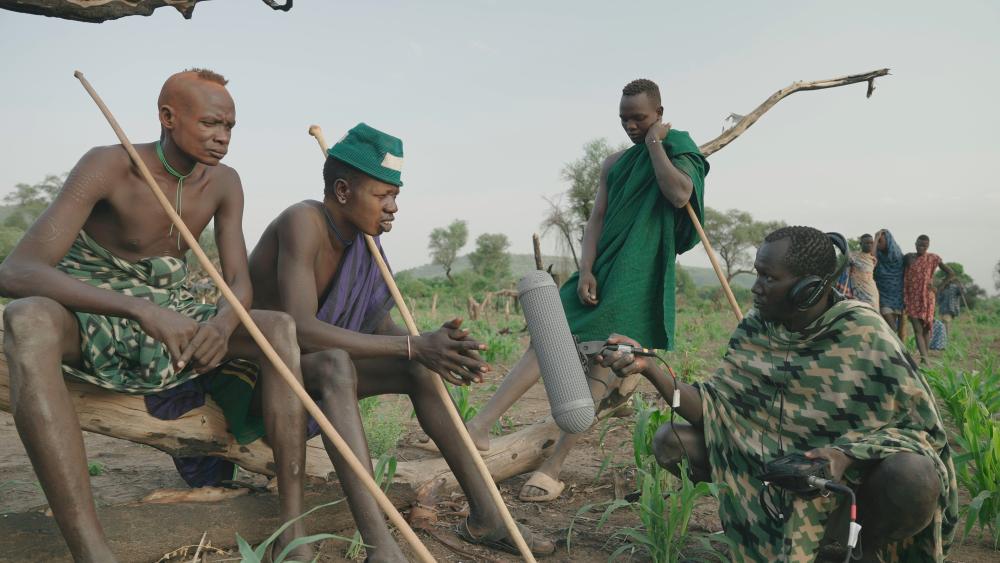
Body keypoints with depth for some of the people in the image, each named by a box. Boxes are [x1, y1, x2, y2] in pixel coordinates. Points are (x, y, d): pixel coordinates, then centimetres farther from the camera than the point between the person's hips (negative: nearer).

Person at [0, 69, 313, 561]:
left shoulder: (223, 183, -3)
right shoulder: (108, 167, -19)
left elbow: (238, 280, -4)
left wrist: (222, 324, -30)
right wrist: (141, 310, -44)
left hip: (172, 323, 5)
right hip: (88, 321, -4)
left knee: (281, 327, -19)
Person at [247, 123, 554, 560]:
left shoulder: (359, 237, 0)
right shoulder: (303, 222, -25)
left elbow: (381, 328, -2)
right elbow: (301, 329, -37)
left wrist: (433, 348, -24)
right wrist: (414, 346, -38)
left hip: (314, 368, 8)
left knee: (420, 369, -7)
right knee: (335, 363, -38)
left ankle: (485, 514, -6)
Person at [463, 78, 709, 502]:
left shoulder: (680, 153, 7)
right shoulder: (615, 163, 19)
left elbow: (679, 195, -16)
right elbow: (596, 219, 9)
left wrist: (655, 144, -6)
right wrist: (585, 270, -5)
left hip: (638, 280, -5)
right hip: (600, 271, 5)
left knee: (600, 365, -11)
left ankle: (553, 470, -9)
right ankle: (479, 428, -17)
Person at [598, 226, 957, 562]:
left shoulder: (863, 335, -20)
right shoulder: (754, 333, -7)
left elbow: (918, 425, -16)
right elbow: (715, 408, -10)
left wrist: (847, 455, -34)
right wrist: (649, 367, -24)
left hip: (858, 472, -4)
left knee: (913, 477, -37)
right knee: (671, 441, -10)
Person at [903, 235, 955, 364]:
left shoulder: (933, 258, -1)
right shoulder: (908, 257, 4)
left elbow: (951, 273, 4)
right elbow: (902, 276, 14)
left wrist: (938, 288, -2)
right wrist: (903, 297, 6)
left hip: (926, 298, 0)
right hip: (912, 298, 0)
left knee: (926, 328, 5)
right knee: (917, 329, -10)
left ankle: (924, 358, 12)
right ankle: (925, 359, -18)